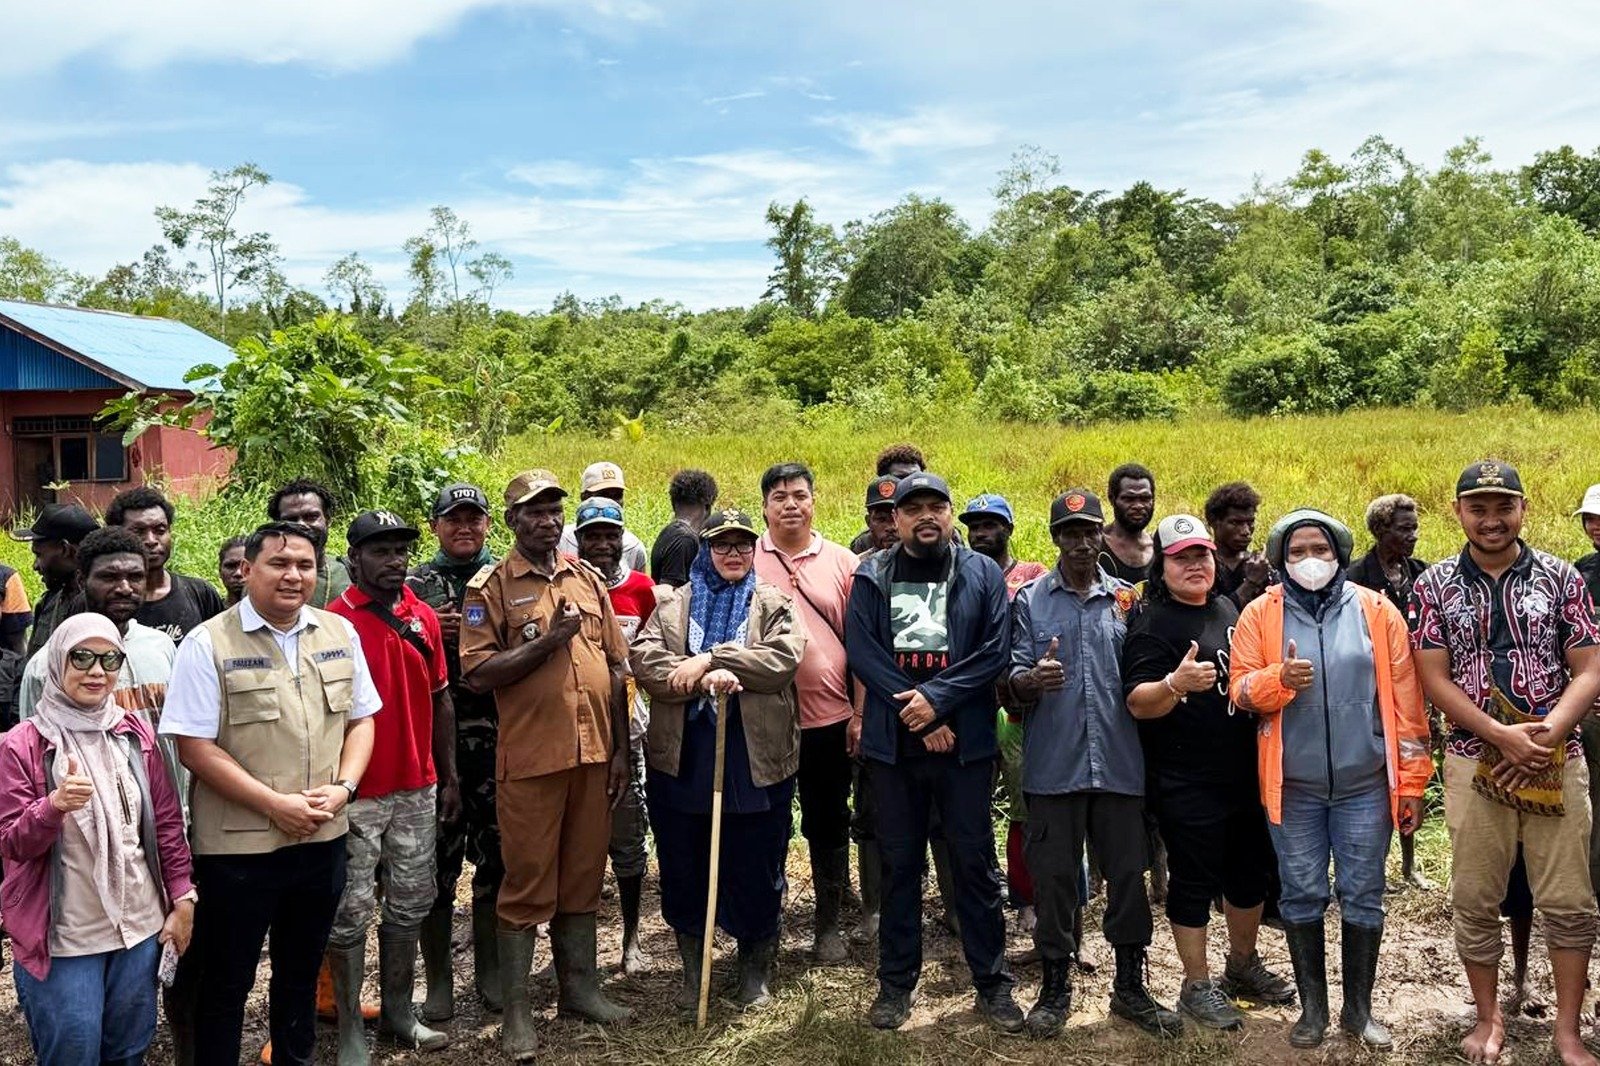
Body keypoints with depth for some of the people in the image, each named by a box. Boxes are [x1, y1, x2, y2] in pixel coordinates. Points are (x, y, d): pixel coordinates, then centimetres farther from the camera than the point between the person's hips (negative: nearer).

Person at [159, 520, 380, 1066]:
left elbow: (361, 718, 10)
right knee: (226, 984, 10)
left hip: (323, 838, 5)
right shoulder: (208, 645, -10)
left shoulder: (340, 633, 4)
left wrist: (343, 787, -6)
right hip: (238, 846, -5)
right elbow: (195, 748, -13)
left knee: (301, 972, 21)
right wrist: (275, 805, -17)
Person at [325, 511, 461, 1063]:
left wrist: (448, 777, 13)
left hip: (417, 789, 6)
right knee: (352, 911, 4)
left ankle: (397, 1012, 29)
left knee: (411, 903, 14)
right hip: (357, 792, -5)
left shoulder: (424, 618, 7)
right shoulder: (333, 621, -9)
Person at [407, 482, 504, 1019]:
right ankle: (438, 979, 17)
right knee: (437, 858, 3)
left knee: (495, 854, 9)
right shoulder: (414, 586, 6)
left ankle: (490, 971, 24)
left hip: (498, 738, 1)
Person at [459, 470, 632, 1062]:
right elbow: (477, 674, -12)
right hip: (531, 758, -4)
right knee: (527, 883, 3)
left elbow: (614, 667, 12)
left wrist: (620, 748, 8)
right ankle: (516, 1011, 14)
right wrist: (548, 640, -18)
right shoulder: (490, 586, -3)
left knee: (583, 875, 14)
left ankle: (580, 986, 29)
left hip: (593, 754, 4)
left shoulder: (588, 579, 11)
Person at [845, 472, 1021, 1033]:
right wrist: (920, 717, -12)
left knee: (975, 862, 5)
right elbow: (861, 652, -4)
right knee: (899, 864, 10)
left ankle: (992, 982, 18)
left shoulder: (982, 573, 4)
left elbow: (996, 651, -4)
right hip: (893, 741, 1)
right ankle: (896, 981, 22)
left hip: (966, 742, -1)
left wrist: (937, 698, -16)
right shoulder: (871, 577, 5)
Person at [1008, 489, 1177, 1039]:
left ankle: (1130, 986, 24)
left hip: (1119, 762, 2)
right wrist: (1033, 679, -25)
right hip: (1054, 765, -1)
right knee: (1054, 877, 6)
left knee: (1127, 874, 8)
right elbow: (1013, 683, -3)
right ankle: (1056, 987, 22)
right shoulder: (1030, 600, 3)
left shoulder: (1127, 599, 9)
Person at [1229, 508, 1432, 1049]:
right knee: (1302, 897, 9)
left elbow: (1405, 703, 1)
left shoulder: (1377, 611, 0)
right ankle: (1313, 1006, 26)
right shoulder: (1261, 614, 0)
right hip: (1293, 786, 0)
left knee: (1363, 898, 8)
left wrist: (1411, 784, -1)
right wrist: (1280, 679, -24)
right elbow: (1240, 687, -3)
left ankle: (1359, 1008, 25)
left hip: (1365, 785, 0)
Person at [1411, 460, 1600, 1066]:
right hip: (1474, 760, 0)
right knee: (1475, 902, 8)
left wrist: (1546, 735, -15)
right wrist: (1502, 736, -15)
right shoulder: (1435, 586, 1)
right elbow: (1434, 680, -4)